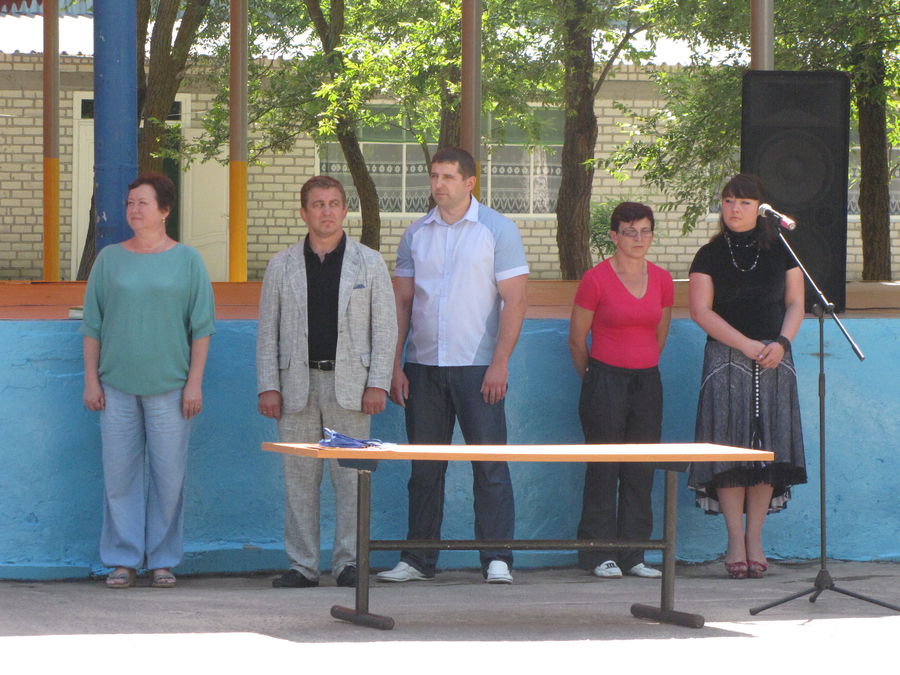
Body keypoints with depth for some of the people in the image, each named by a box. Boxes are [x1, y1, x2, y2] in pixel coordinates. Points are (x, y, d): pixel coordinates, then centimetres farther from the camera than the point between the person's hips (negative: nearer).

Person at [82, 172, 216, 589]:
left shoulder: (186, 261, 4)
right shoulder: (109, 259, 8)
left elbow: (201, 328, 4)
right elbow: (92, 325, 11)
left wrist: (195, 382, -2)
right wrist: (91, 379, 5)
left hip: (169, 386, -1)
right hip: (117, 385, 1)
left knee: (169, 474, 0)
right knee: (120, 473, 0)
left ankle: (163, 559, 9)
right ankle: (123, 559, 7)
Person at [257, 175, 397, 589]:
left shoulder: (368, 263, 7)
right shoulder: (282, 266, 10)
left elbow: (385, 326, 5)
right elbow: (267, 330, 10)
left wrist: (378, 383, -4)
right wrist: (268, 387, 1)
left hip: (349, 385, -1)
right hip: (298, 383, 1)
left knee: (351, 476, -3)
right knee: (299, 477, 2)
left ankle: (349, 562, 4)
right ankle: (302, 565, 6)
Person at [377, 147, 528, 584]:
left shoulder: (497, 230, 0)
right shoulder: (417, 234, 11)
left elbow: (515, 300, -4)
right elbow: (402, 303, 12)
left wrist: (500, 362, -12)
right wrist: (394, 365, 4)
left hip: (477, 367, -4)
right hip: (423, 365, 4)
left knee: (489, 465, -5)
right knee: (425, 468, 7)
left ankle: (497, 559, -3)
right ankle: (418, 560, 12)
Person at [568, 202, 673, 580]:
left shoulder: (662, 281, 6)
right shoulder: (596, 280, -7)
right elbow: (577, 339, 1)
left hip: (647, 381, 5)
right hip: (605, 379, -5)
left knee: (641, 472, 5)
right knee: (604, 470, -3)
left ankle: (634, 555, 10)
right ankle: (600, 556, 2)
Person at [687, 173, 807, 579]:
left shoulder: (780, 252, 9)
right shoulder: (710, 256, 3)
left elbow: (795, 303, 9)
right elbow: (701, 310, -3)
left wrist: (781, 342, -9)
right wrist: (747, 345, -11)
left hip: (774, 360, 2)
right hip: (726, 359, -2)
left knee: (768, 448, -2)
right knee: (730, 448, -8)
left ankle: (755, 538, 5)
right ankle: (735, 541, -4)